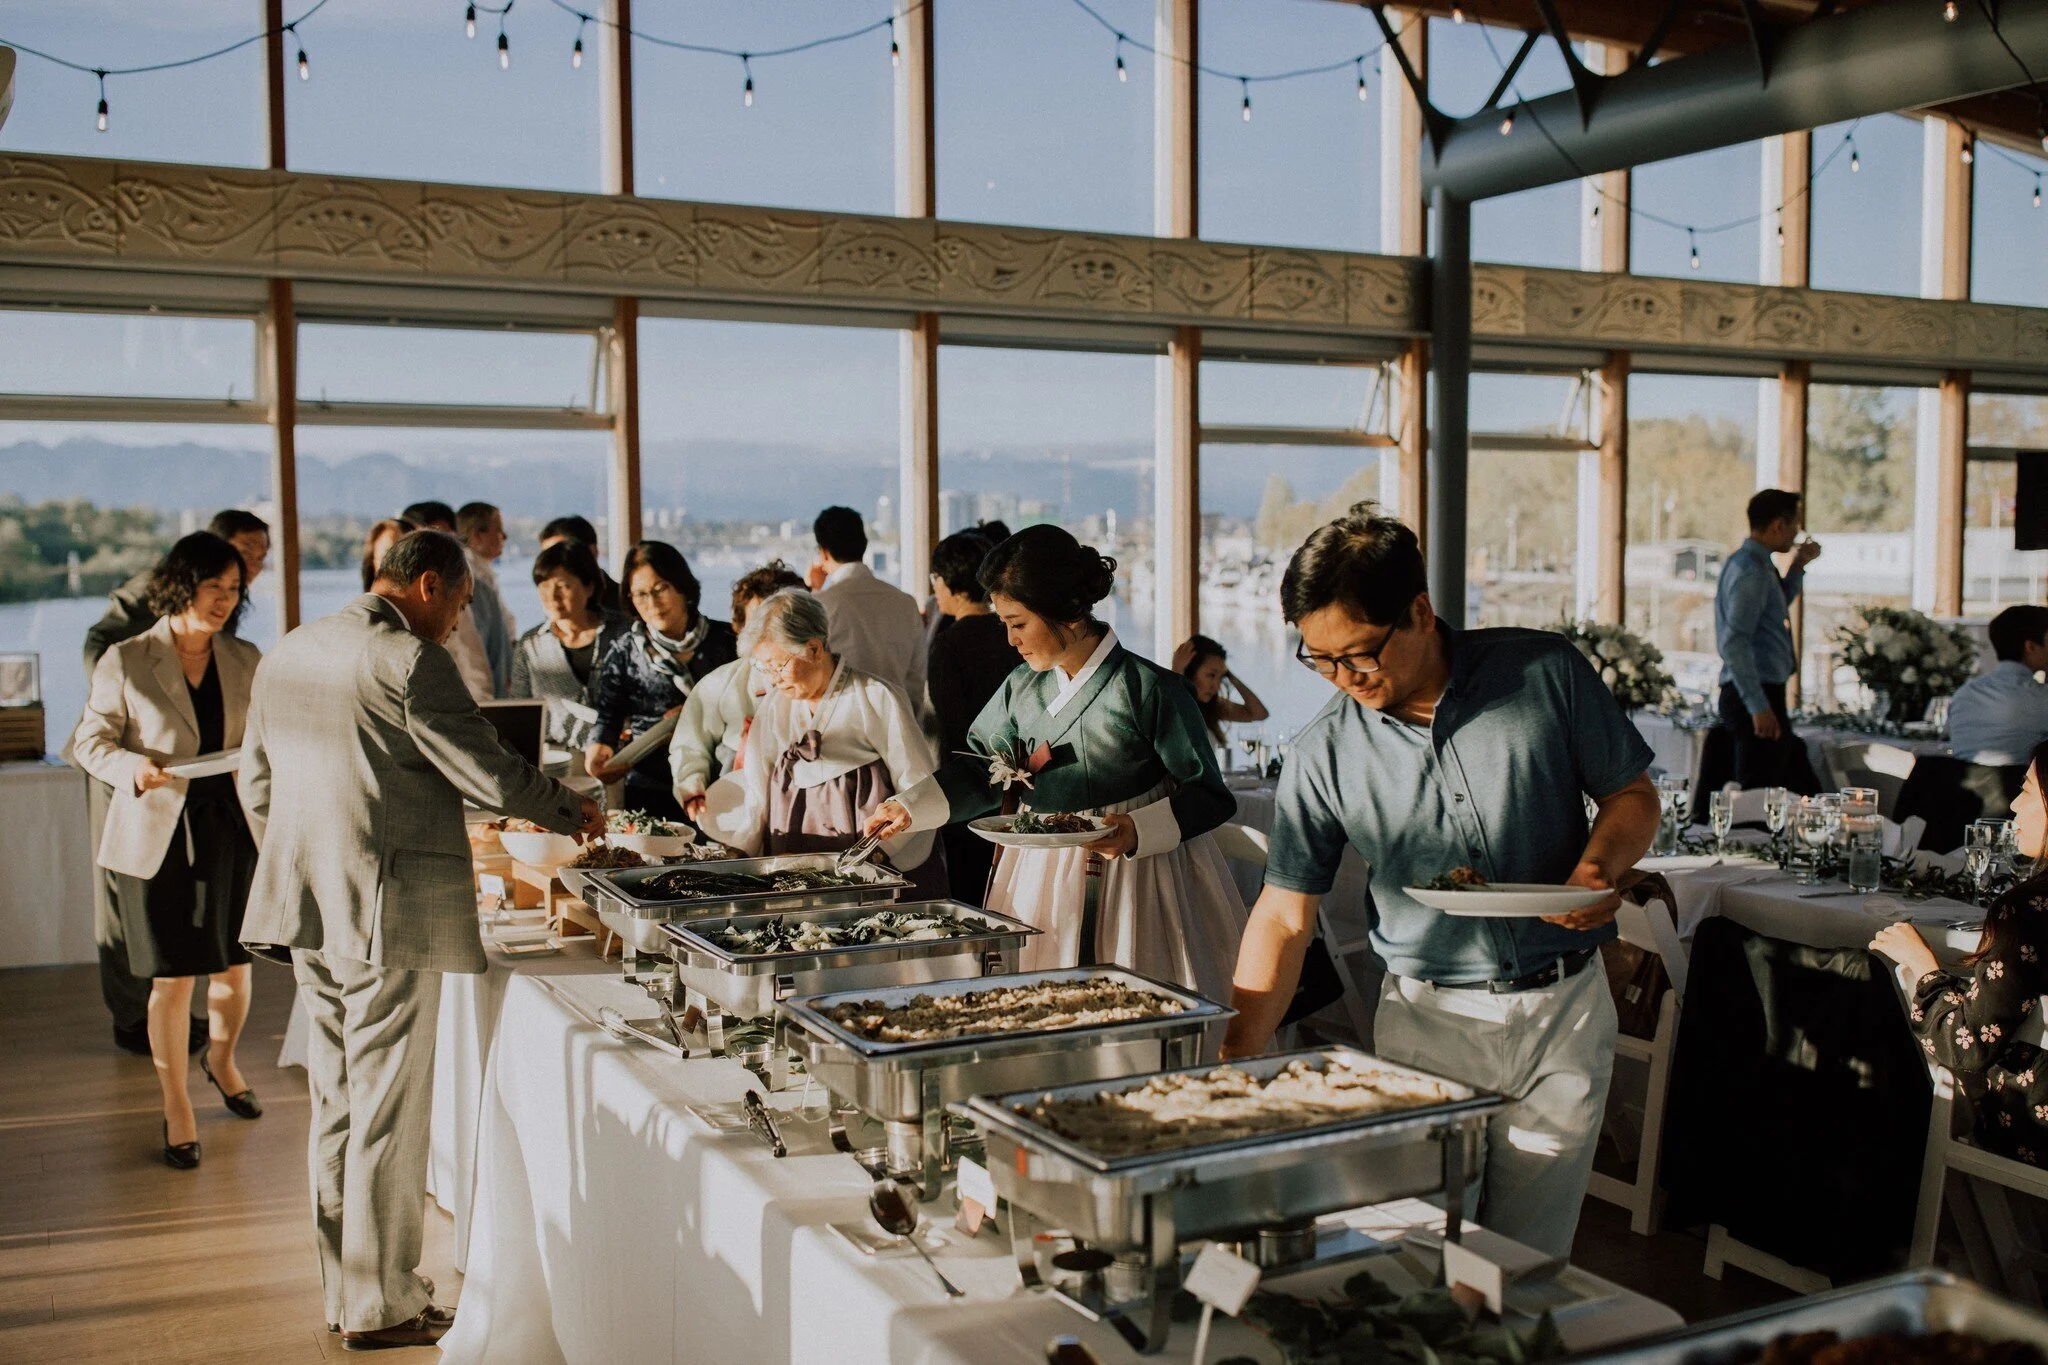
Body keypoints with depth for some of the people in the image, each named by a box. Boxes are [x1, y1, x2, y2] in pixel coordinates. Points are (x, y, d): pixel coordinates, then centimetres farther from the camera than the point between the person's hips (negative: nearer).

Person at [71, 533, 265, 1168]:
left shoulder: (245, 660, 5)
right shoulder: (125, 662, -4)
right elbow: (91, 740, 0)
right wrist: (134, 769, -19)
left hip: (231, 828, 3)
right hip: (157, 834, -3)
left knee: (234, 968, 11)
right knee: (172, 979, 1)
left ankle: (221, 1059, 42)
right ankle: (176, 1106, 18)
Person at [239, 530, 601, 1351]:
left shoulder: (288, 654, 11)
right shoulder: (410, 661, -15)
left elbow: (256, 783, 16)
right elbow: (490, 774, -14)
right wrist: (571, 813, 2)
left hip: (308, 911, 8)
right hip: (387, 912, -8)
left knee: (336, 1102, 16)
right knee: (389, 1111, 1)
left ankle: (345, 1289, 26)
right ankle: (380, 1307, 10)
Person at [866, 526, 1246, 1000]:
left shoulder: (1147, 689, -13)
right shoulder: (1022, 688, 6)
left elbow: (1209, 796, -10)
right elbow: (980, 769, 19)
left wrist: (1137, 832, -23)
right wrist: (910, 808, 8)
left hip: (1137, 885, -5)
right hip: (1042, 885, 5)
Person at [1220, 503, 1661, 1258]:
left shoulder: (1545, 672, -6)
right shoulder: (1325, 753, -5)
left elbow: (1632, 794, 6)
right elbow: (1285, 916, -1)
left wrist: (1598, 869, -15)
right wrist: (1234, 1063, -7)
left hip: (1564, 1007, 0)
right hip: (1425, 1019, 0)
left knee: (1528, 1264, 5)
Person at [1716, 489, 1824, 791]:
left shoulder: (1751, 564, 16)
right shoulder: (1751, 571, -16)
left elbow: (1777, 608, 37)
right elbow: (1734, 642, -24)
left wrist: (1798, 567, 24)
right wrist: (1758, 706, -26)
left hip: (1762, 696, 11)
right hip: (1756, 698, -11)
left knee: (1805, 790, 14)